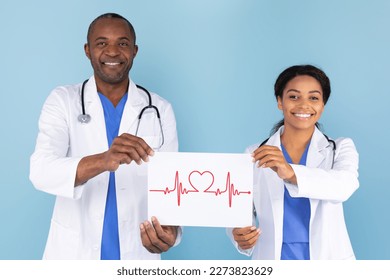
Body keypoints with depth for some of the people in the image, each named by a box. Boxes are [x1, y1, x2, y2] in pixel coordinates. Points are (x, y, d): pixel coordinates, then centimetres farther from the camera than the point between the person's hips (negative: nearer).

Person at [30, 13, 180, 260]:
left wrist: (169, 228, -26)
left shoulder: (160, 110, -2)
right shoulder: (63, 101, -5)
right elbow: (41, 171, -18)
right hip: (73, 253, 0)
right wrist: (103, 160, -36)